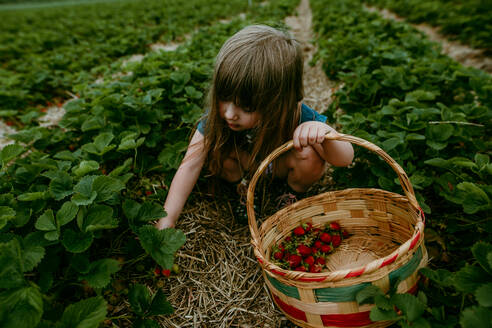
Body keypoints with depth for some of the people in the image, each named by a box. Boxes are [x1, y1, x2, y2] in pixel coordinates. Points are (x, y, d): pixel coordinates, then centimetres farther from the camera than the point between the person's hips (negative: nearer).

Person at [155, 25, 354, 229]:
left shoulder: (296, 119, -37)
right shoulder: (219, 113, -32)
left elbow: (345, 159, -34)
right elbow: (190, 166, -29)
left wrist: (323, 132, -57)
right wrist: (167, 219, -34)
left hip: (281, 167, -1)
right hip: (247, 163, 1)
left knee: (310, 154, -32)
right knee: (214, 147, -28)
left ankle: (296, 194, 1)